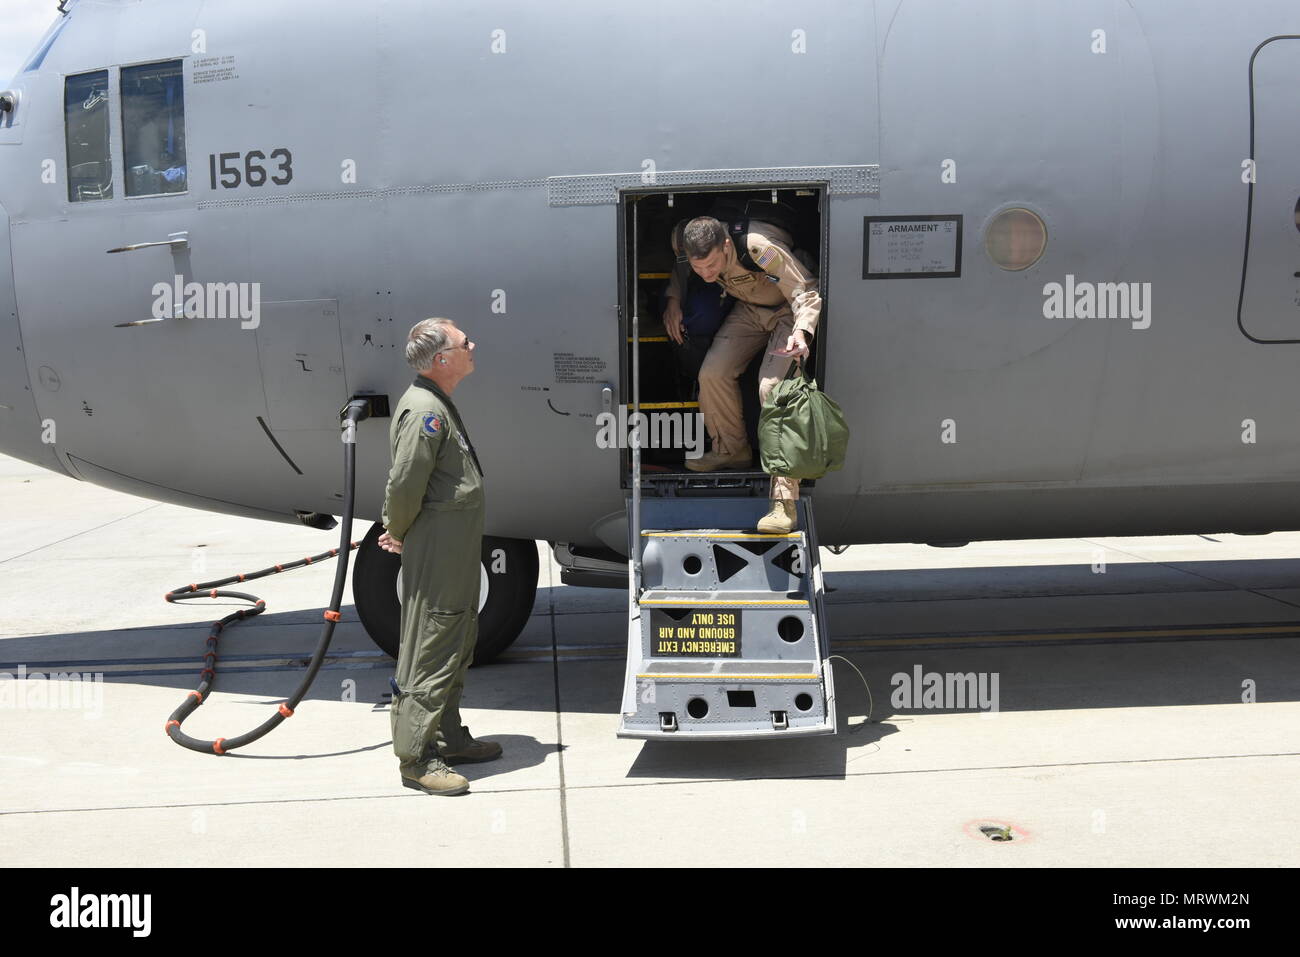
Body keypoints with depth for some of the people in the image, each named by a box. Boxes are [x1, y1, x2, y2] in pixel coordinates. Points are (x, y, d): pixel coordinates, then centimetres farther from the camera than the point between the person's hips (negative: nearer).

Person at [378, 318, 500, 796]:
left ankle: (449, 738, 32)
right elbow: (404, 484, -24)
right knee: (429, 656, -3)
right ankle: (416, 759, 5)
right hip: (436, 557, -11)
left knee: (457, 648, 19)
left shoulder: (440, 406, 15)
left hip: (458, 556, 11)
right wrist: (399, 534, -9)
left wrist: (399, 532, 15)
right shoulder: (424, 411, -20)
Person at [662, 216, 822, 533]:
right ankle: (732, 450, 19)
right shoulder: (694, 249, -18)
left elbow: (807, 293, -30)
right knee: (713, 372, -9)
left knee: (773, 388, -24)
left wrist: (801, 332, -48)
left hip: (789, 311, -6)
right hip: (751, 308, 7)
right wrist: (673, 299, -4)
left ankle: (785, 503, -26)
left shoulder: (759, 248, -37)